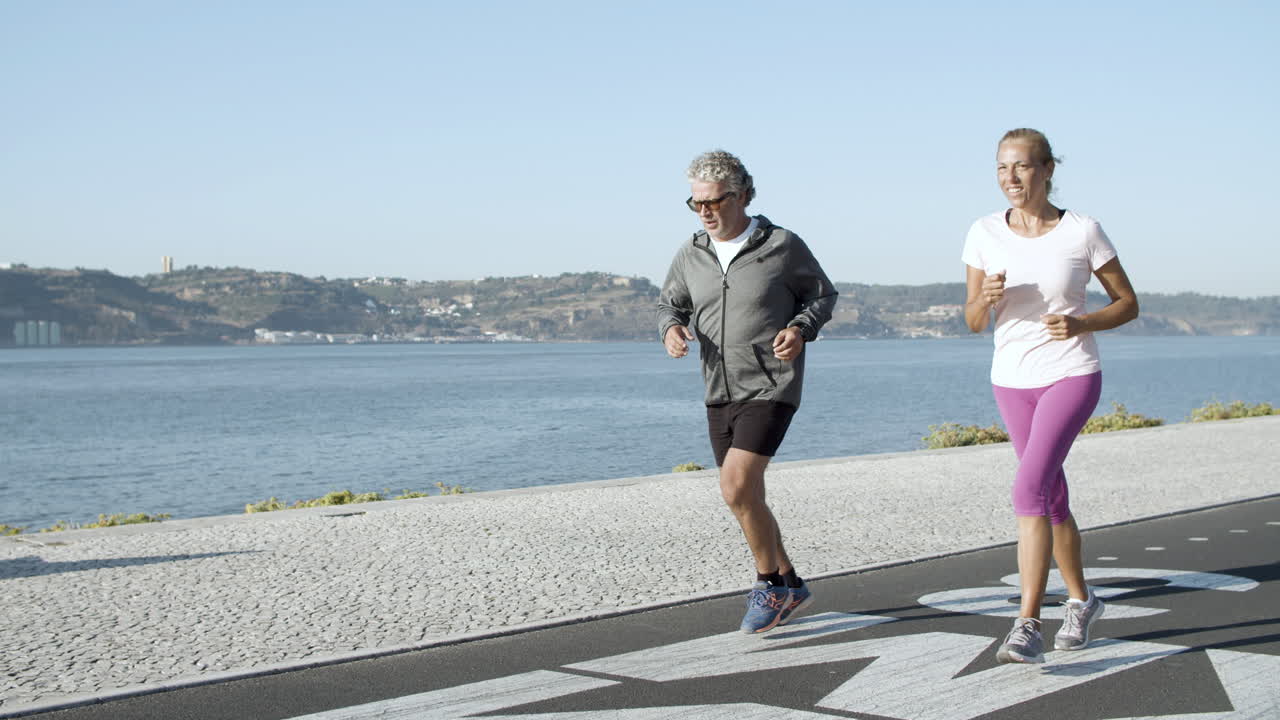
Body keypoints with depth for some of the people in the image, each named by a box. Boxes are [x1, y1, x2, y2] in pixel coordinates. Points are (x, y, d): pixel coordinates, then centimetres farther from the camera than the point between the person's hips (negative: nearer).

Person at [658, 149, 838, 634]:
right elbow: (670, 304, 16)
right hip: (720, 394, 6)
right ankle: (791, 587, 28)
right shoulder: (691, 254, 4)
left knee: (736, 489, -20)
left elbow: (822, 295, 4)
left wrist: (800, 330, -16)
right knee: (744, 500, 11)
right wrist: (671, 330, -7)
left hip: (770, 389, -6)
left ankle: (769, 583, -1)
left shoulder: (783, 246, -7)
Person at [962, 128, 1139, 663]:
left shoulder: (1082, 232, -8)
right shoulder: (984, 235, -2)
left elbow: (1128, 303, 2)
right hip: (1012, 380, 4)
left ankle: (1027, 625, -22)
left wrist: (1081, 324, -16)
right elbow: (974, 322, 2)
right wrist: (986, 298, -20)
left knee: (1029, 488, -21)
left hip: (1071, 375, -4)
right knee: (1052, 499, 16)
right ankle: (1080, 599, 37)